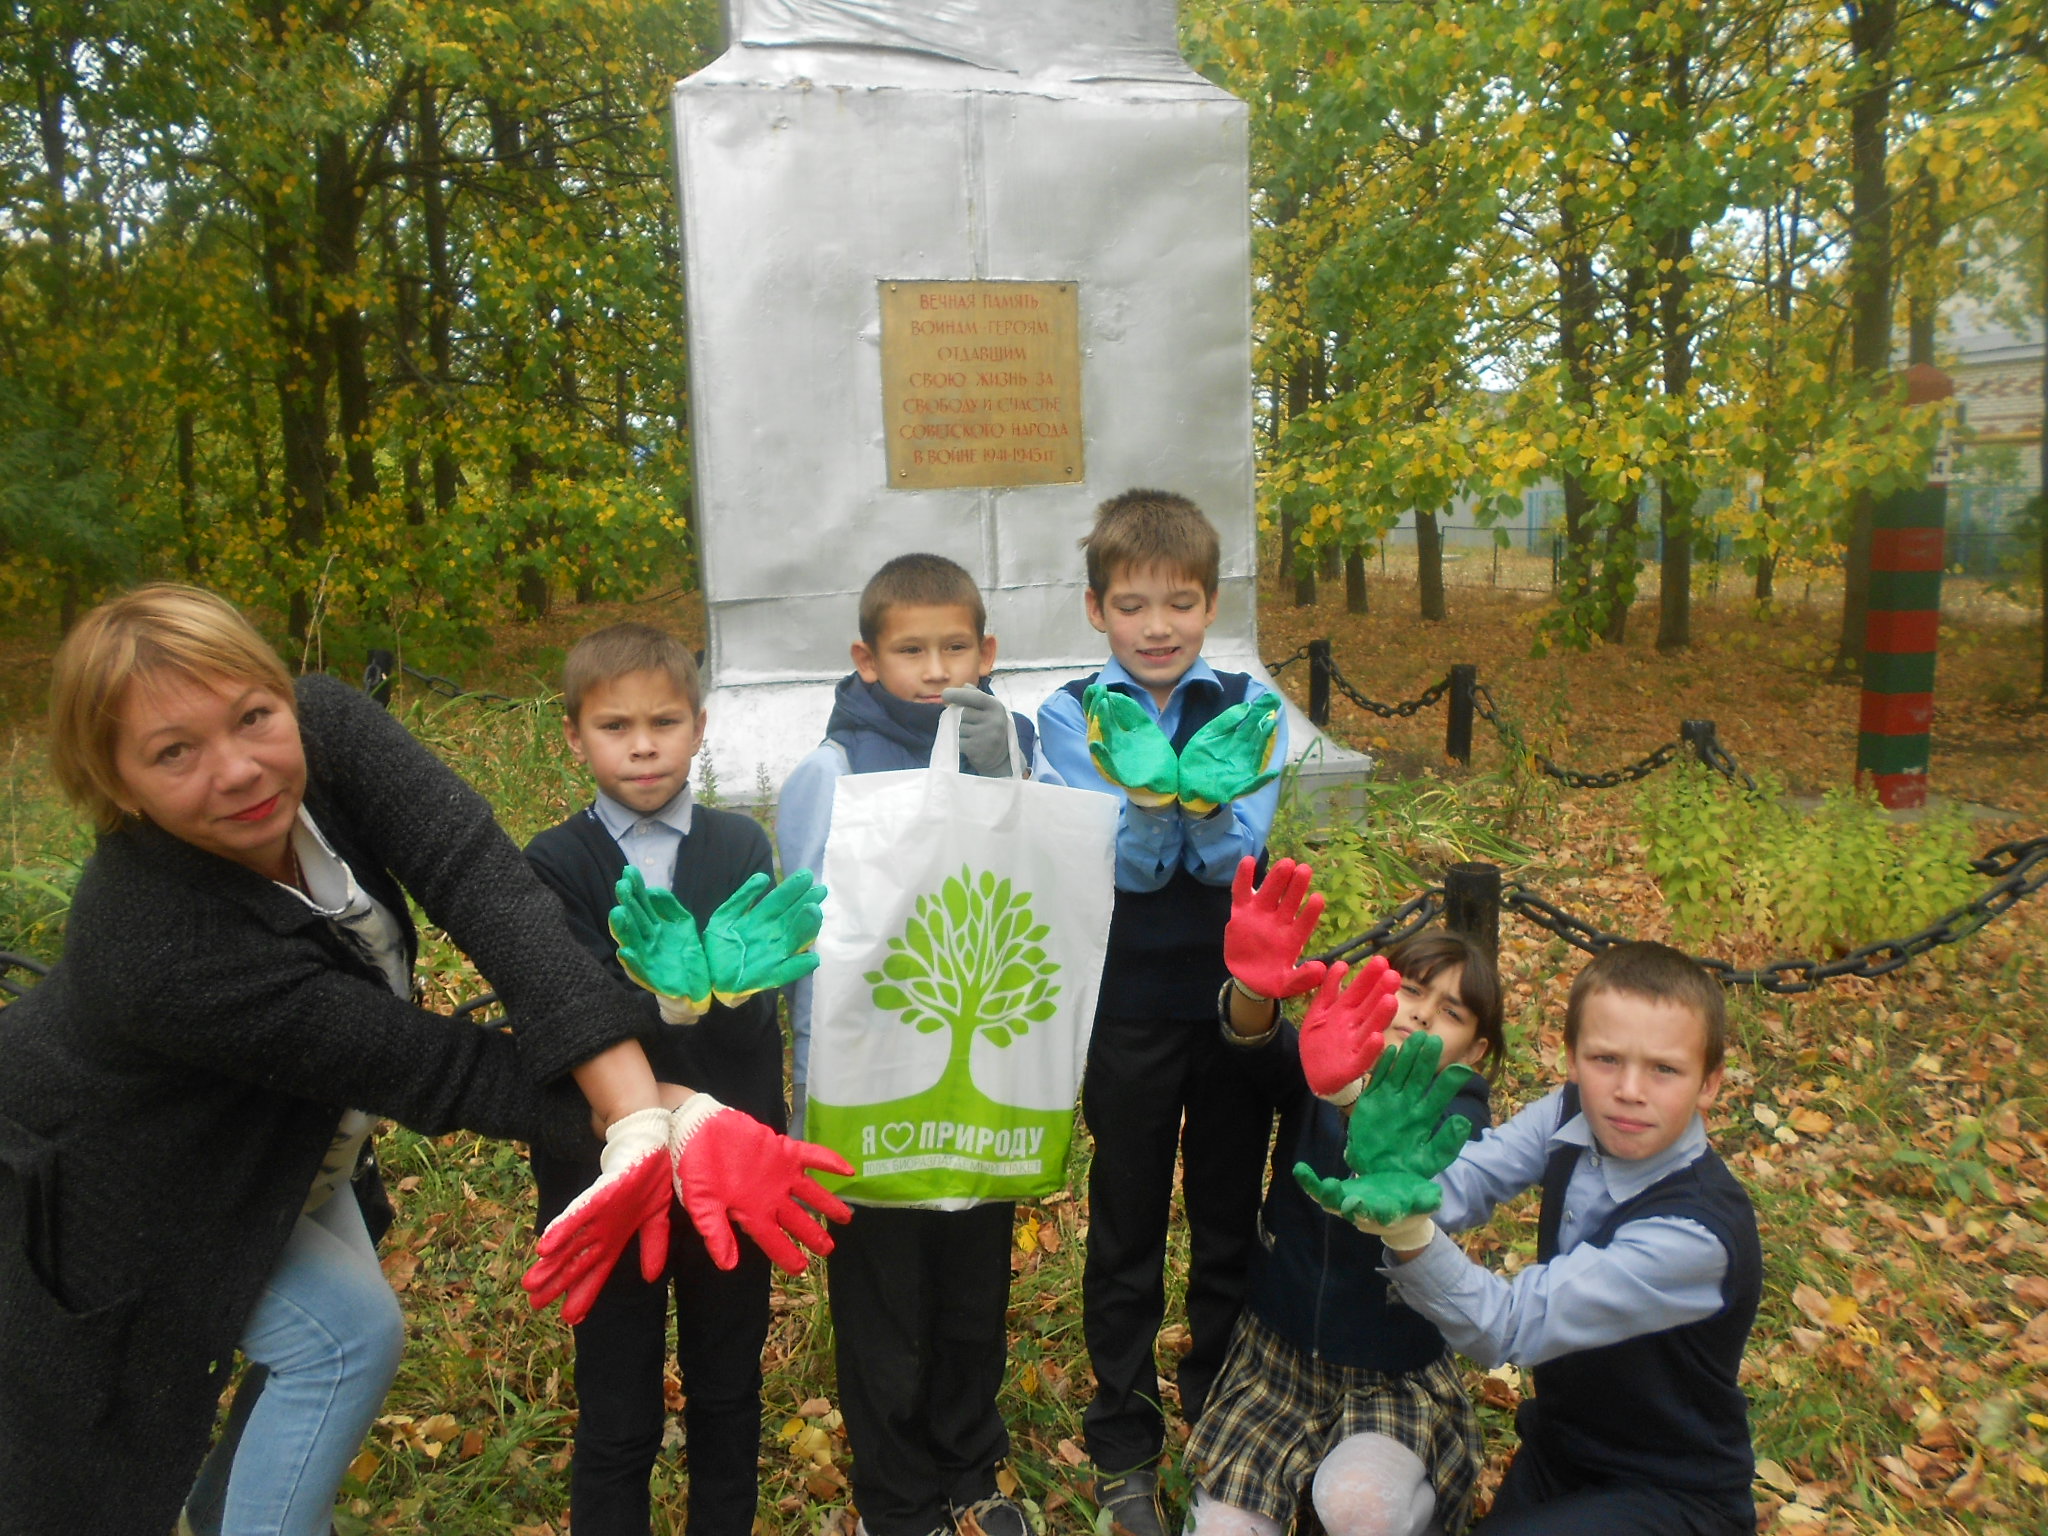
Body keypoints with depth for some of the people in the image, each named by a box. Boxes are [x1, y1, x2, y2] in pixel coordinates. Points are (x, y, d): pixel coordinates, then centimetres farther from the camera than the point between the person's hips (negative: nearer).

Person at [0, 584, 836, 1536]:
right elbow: (438, 1074, -36)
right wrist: (677, 1111, -41)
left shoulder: (325, 728, -28)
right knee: (348, 1332, -10)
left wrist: (636, 1104, -51)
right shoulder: (158, 958, -40)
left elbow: (479, 876, -40)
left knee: (338, 1332, 16)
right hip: (123, 1196, -6)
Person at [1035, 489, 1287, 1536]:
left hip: (1237, 993, 2)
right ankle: (1124, 1447, 29)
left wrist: (1207, 791, -34)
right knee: (1127, 1231, 11)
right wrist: (1154, 790, -35)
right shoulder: (1072, 717, -8)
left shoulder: (1249, 709, -4)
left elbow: (1231, 858, -13)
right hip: (1128, 1007, -1)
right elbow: (1133, 868, -15)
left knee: (1232, 1216, 17)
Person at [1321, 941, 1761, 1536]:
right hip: (1554, 1453, 6)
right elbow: (1460, 1183, -21)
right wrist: (1395, 1178, -45)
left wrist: (1408, 1231, -51)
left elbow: (1509, 1325, -34)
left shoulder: (1698, 1232, -30)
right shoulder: (1573, 1117, -10)